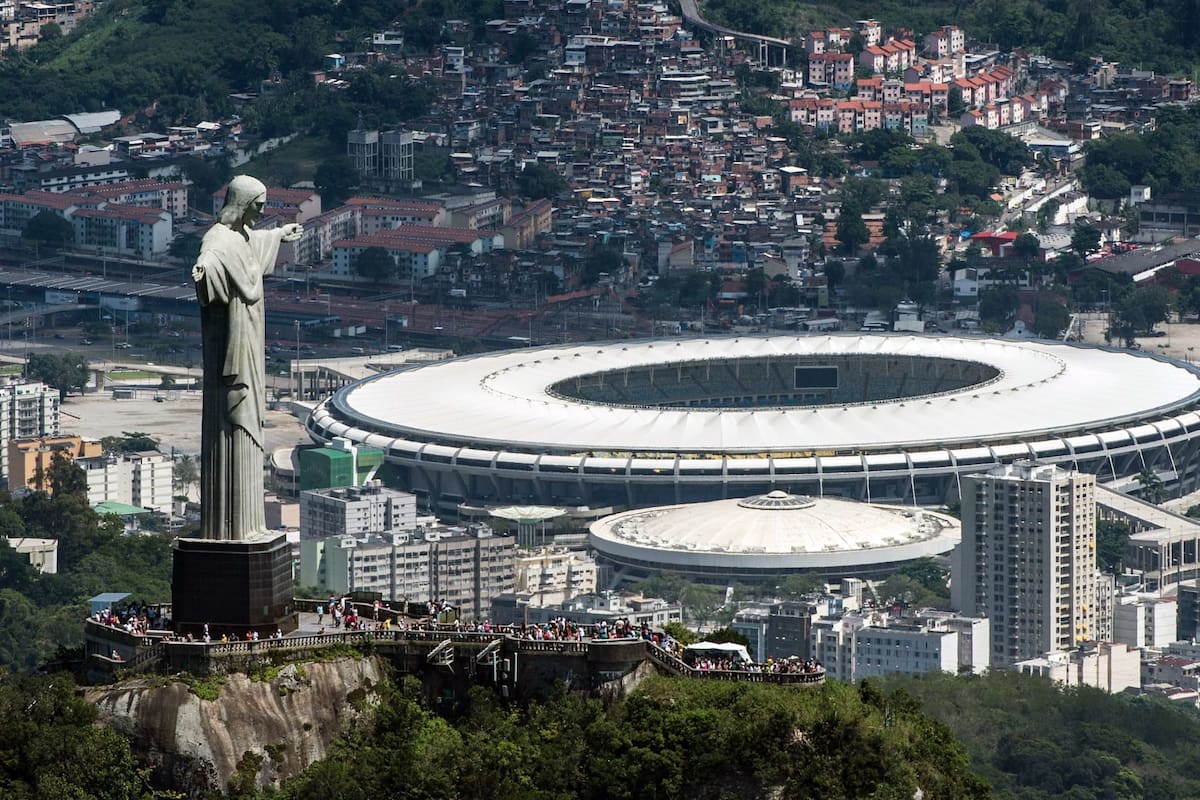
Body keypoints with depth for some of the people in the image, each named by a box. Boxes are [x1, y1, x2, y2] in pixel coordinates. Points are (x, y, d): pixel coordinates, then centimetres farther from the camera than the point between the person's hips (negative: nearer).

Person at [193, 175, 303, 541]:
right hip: (231, 345, -11)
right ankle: (228, 526, -5)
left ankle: (245, 523, 20)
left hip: (248, 348, 11)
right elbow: (209, 257, -45)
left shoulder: (243, 236, 11)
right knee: (230, 429, -7)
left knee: (247, 426, 14)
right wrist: (203, 267, -69)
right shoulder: (219, 240, -20)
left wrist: (280, 235, 58)